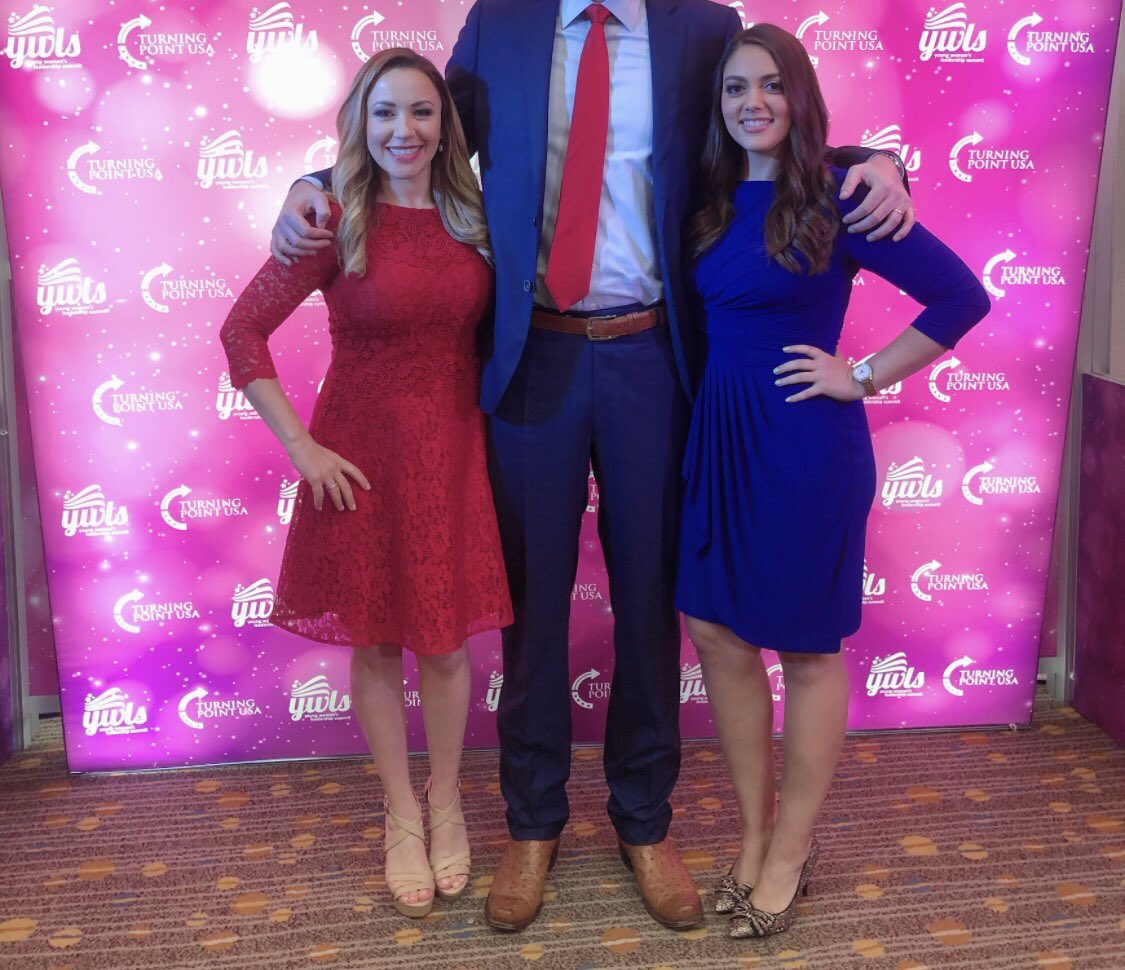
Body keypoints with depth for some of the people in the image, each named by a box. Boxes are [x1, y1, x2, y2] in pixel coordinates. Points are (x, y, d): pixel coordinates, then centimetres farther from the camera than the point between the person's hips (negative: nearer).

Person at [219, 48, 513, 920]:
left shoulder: (472, 219, 2)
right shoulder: (337, 222, -9)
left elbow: (487, 331, 12)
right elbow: (242, 332, -9)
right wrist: (301, 447, -12)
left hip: (454, 453, 3)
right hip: (364, 456, -2)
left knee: (446, 642, 11)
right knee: (377, 642, 9)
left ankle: (446, 804, 33)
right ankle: (402, 815, 29)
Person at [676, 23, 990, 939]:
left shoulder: (835, 199, -10)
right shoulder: (715, 201, 7)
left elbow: (961, 295, -11)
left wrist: (863, 377, -9)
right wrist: (713, 408, -1)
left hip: (804, 444, -6)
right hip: (719, 436, 6)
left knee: (807, 645, 7)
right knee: (718, 632, 10)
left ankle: (792, 848, 24)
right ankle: (755, 833, 28)